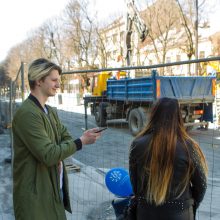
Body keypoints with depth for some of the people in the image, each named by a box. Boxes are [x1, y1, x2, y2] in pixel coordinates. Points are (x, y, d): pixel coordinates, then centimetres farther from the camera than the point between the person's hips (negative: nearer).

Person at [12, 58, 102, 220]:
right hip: (35, 194, -8)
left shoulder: (51, 111, 11)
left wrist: (58, 154, -10)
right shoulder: (27, 113, -20)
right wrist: (82, 141, -18)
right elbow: (48, 155, -24)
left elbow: (66, 137, 11)